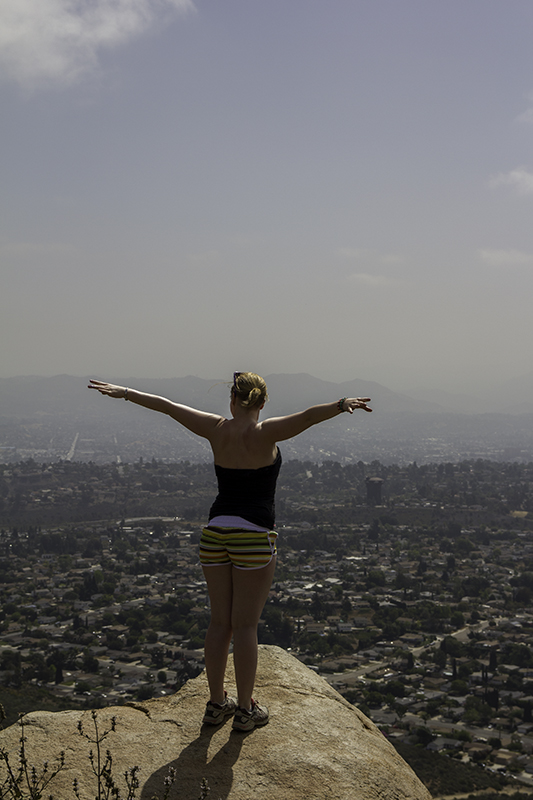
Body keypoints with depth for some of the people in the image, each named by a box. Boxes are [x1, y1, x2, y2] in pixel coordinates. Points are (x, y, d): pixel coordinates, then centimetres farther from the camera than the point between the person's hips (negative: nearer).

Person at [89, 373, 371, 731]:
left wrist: (126, 392, 19)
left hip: (215, 532, 4)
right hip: (254, 536, -4)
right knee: (246, 625, 2)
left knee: (220, 622, 13)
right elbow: (307, 416, -27)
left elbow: (167, 406, 10)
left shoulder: (217, 430, 2)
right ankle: (246, 710, 11)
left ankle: (216, 702, 22)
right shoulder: (266, 433, -9)